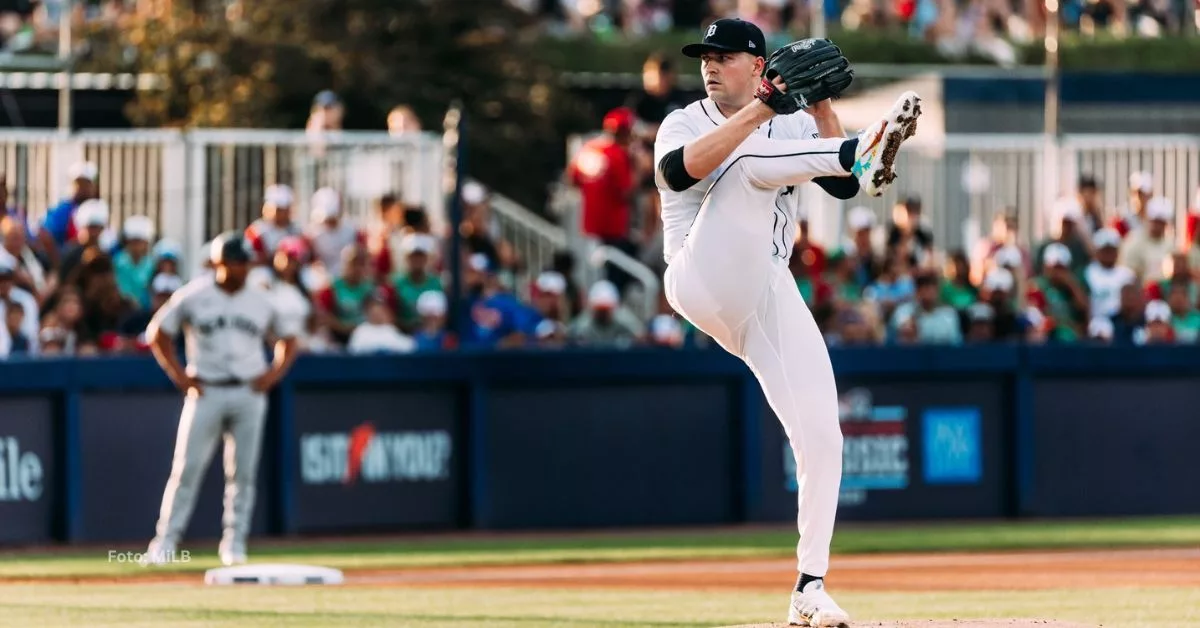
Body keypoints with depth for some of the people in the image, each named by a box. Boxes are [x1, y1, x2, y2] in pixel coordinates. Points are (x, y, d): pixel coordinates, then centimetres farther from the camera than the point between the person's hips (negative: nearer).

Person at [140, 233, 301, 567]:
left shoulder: (261, 302, 7)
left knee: (243, 472, 2)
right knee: (187, 469, -6)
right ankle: (164, 542, -3)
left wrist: (274, 374, 3)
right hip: (206, 390, -2)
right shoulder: (193, 296, 0)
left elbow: (288, 338, 18)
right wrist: (179, 375, -2)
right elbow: (157, 333, 5)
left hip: (249, 392, 2)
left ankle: (234, 544, 10)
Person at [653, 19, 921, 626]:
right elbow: (679, 170, -16)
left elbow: (842, 186, 2)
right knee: (752, 160, -23)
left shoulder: (793, 126, 19)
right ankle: (867, 154, -48)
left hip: (771, 295, 3)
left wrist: (822, 108, -5)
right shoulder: (685, 123, 9)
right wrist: (761, 109, -19)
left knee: (821, 436, -8)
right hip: (703, 278, -3)